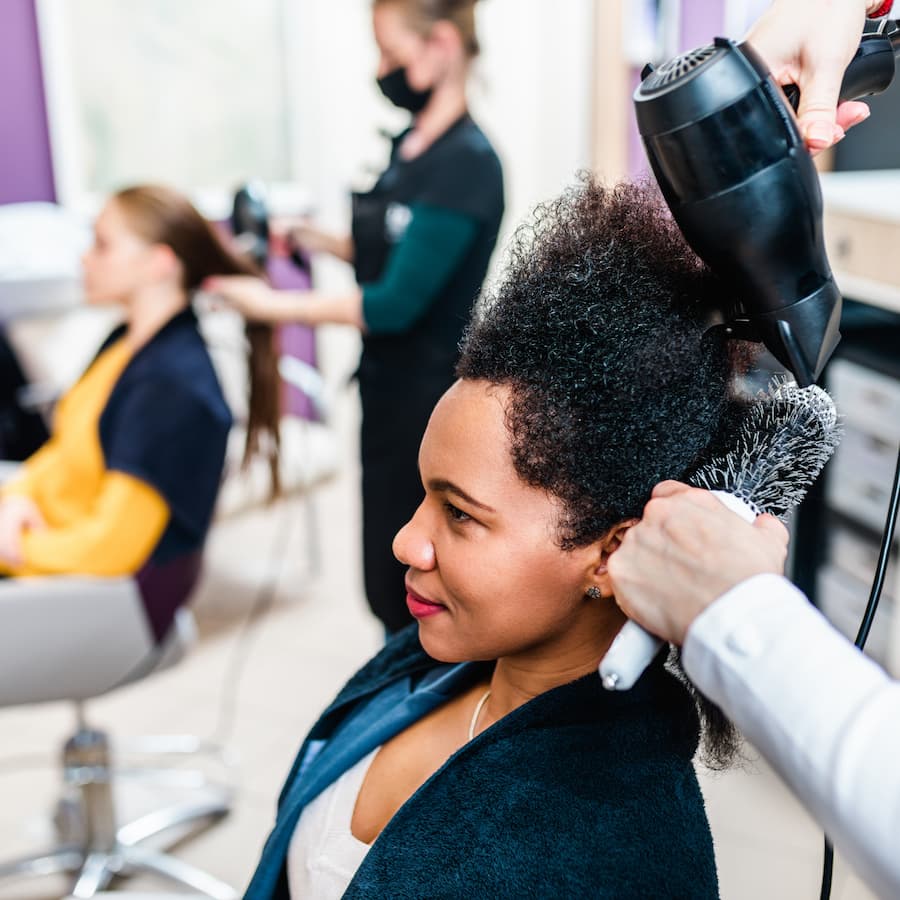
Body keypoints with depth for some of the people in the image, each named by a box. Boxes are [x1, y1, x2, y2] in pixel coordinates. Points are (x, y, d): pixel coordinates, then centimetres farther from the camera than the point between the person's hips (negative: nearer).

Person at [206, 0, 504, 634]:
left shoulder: (466, 164, -19)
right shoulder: (409, 146, 6)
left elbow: (396, 303, -22)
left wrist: (274, 306, -17)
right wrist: (312, 238, 3)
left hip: (431, 398, -8)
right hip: (389, 385, 8)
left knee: (407, 582, 4)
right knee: (387, 571, 19)